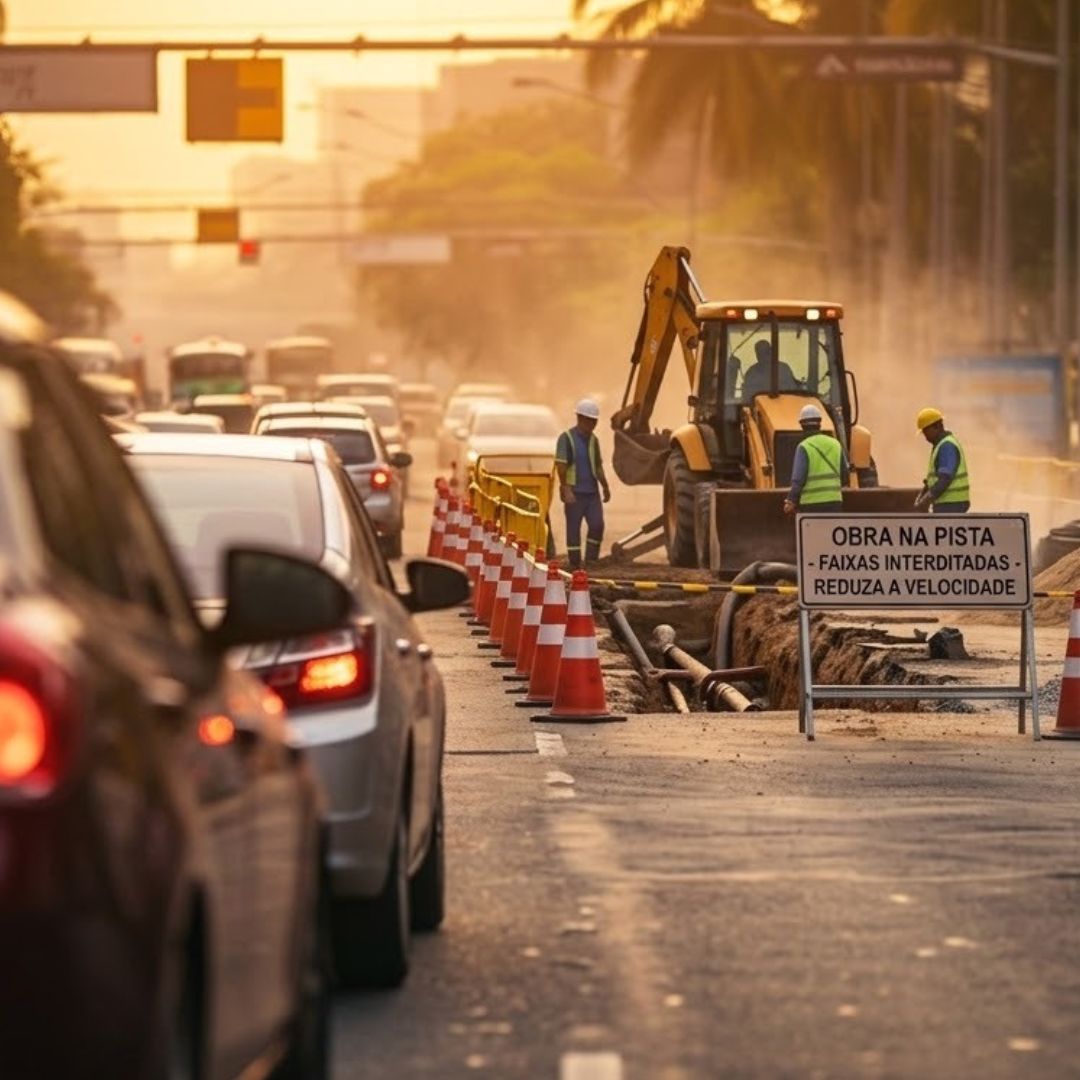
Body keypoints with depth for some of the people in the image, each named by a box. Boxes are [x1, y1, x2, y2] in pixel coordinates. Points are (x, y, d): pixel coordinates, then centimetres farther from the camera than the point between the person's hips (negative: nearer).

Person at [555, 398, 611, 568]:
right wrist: (566, 490, -20)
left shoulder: (593, 440, 13)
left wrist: (605, 486, 14)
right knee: (573, 529, -1)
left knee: (597, 525, -5)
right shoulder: (567, 438, -7)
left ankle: (591, 562, 5)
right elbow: (561, 466, -13)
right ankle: (575, 566, 3)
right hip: (574, 492, -6)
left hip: (592, 491, 6)